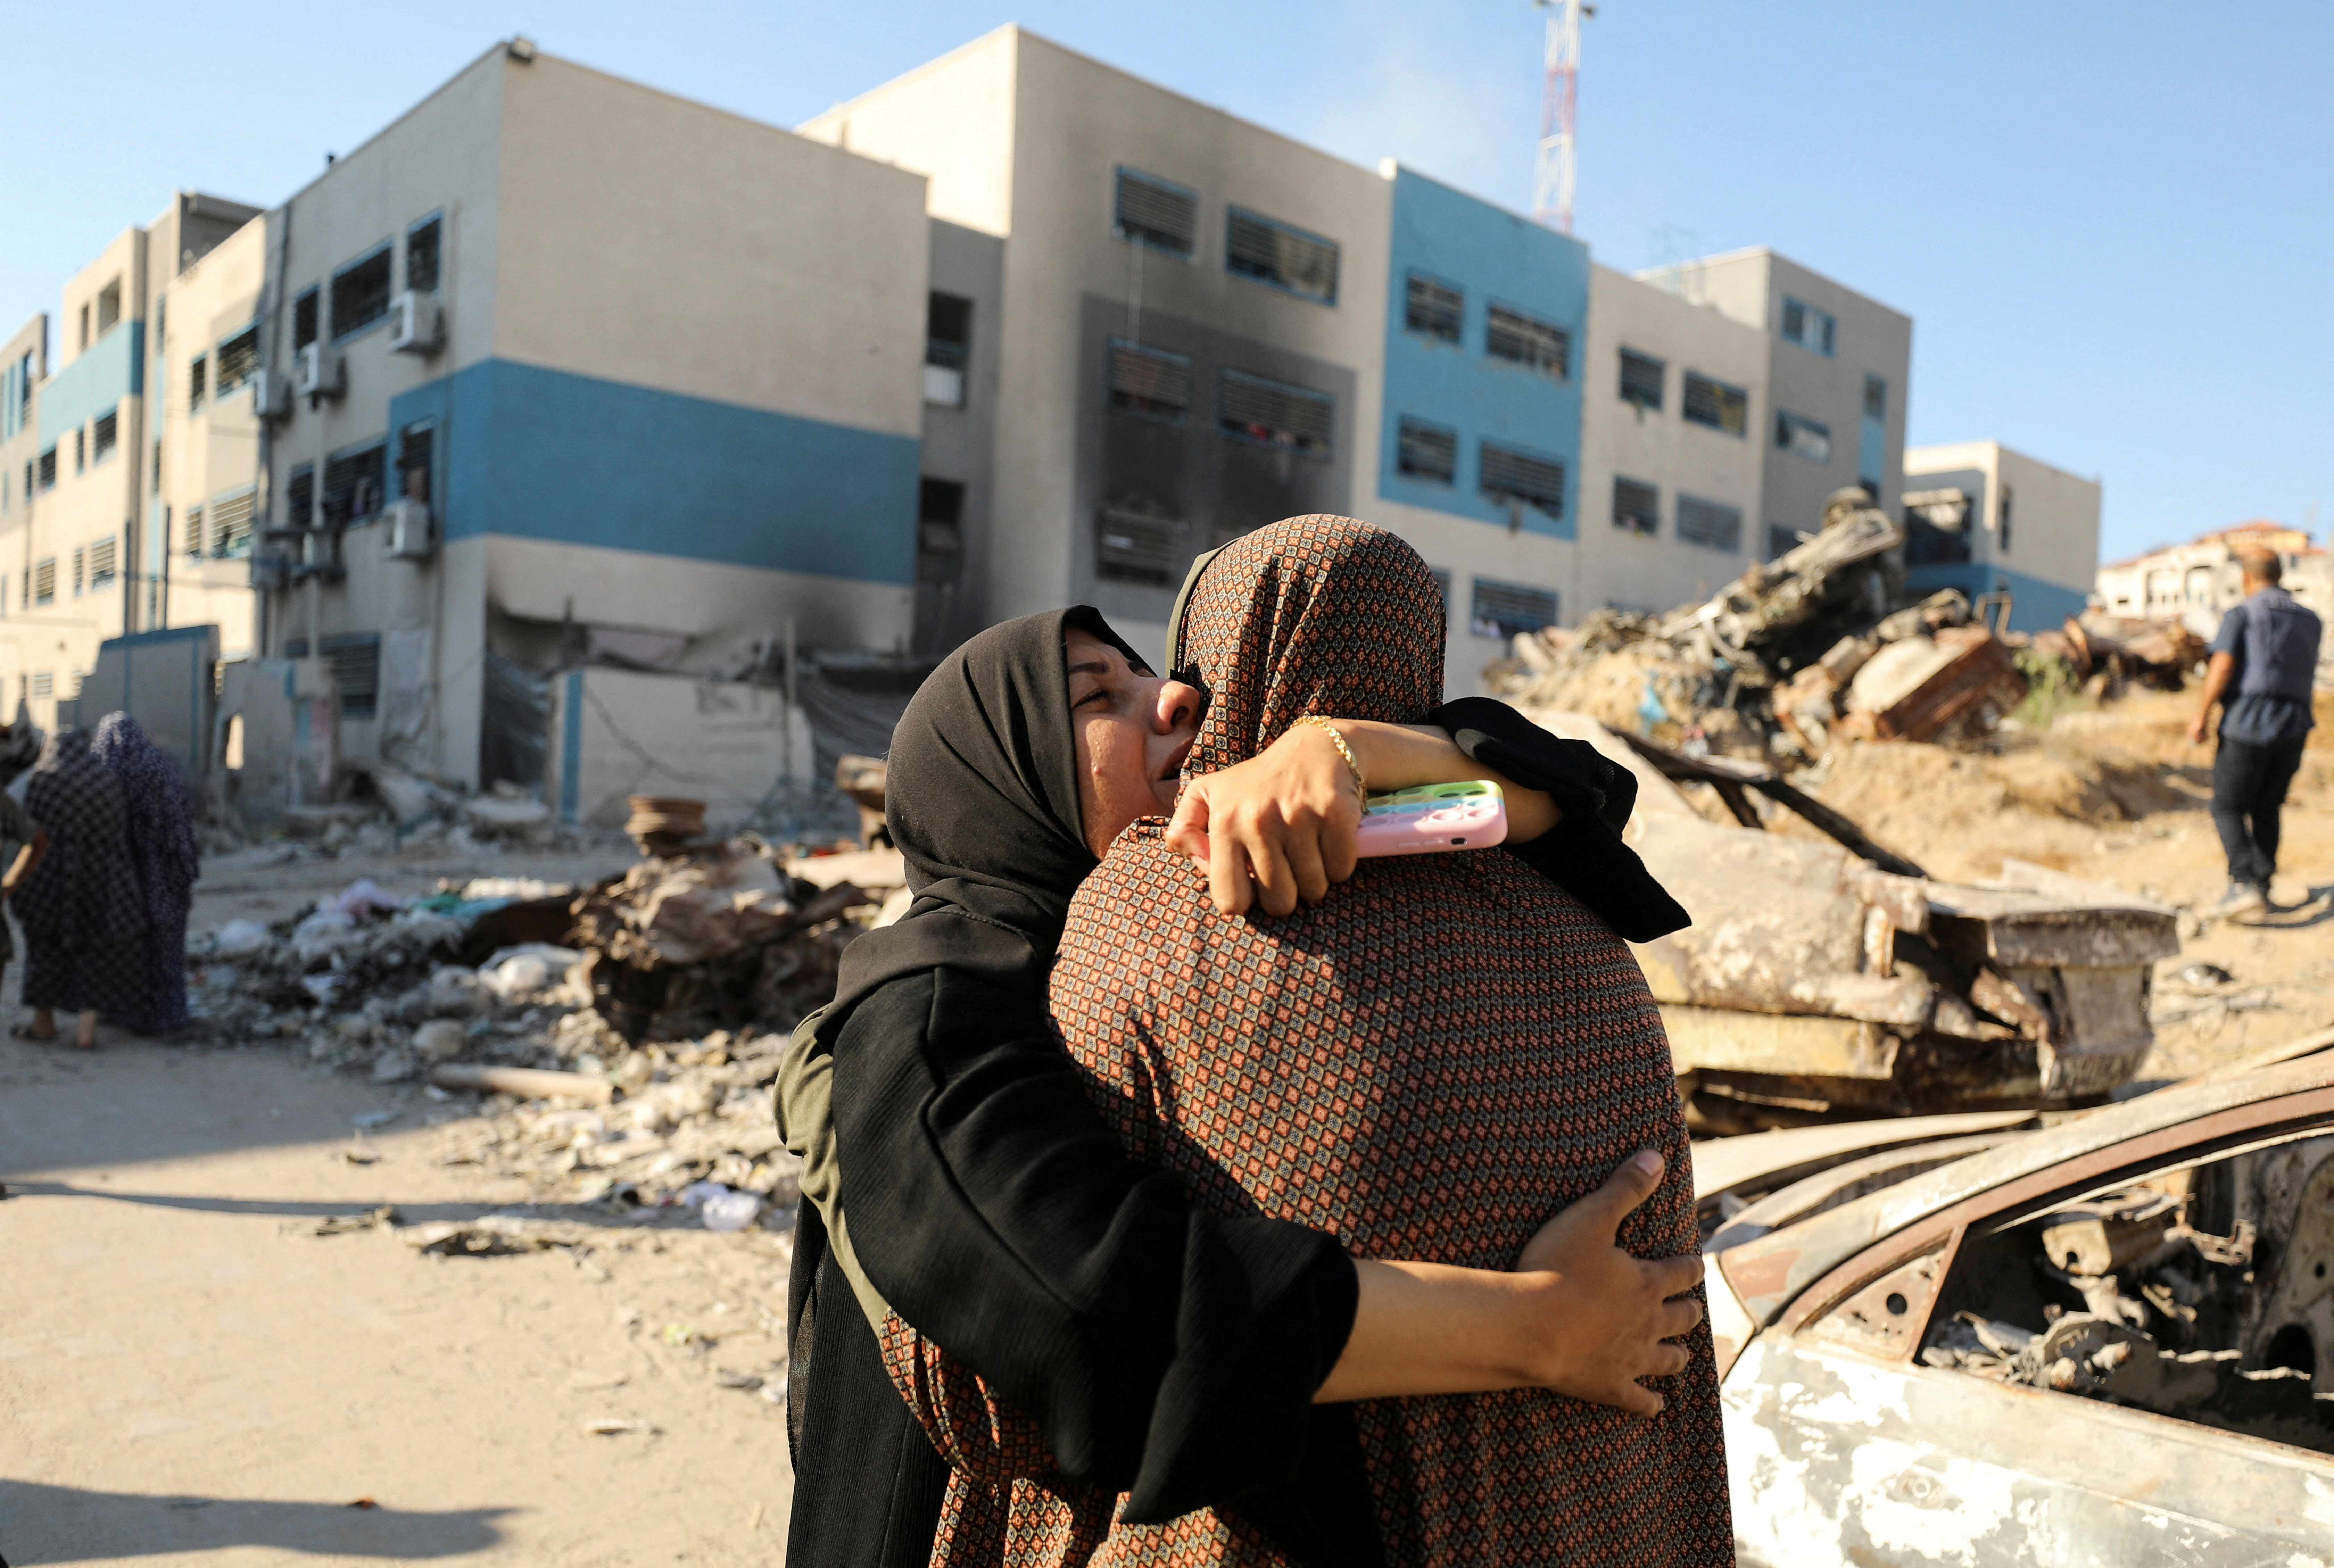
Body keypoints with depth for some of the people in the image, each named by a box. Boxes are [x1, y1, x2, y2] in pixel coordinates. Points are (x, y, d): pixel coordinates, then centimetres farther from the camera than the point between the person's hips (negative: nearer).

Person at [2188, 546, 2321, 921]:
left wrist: (2201, 717, -13)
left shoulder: (2241, 615, -3)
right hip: (2295, 726, 5)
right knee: (2267, 809, 15)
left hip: (2248, 723, -5)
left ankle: (2244, 884, -16)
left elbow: (2222, 665, -15)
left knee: (2228, 807, -1)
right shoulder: (2310, 621, 15)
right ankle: (2262, 888, 16)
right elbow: (2307, 675, 24)